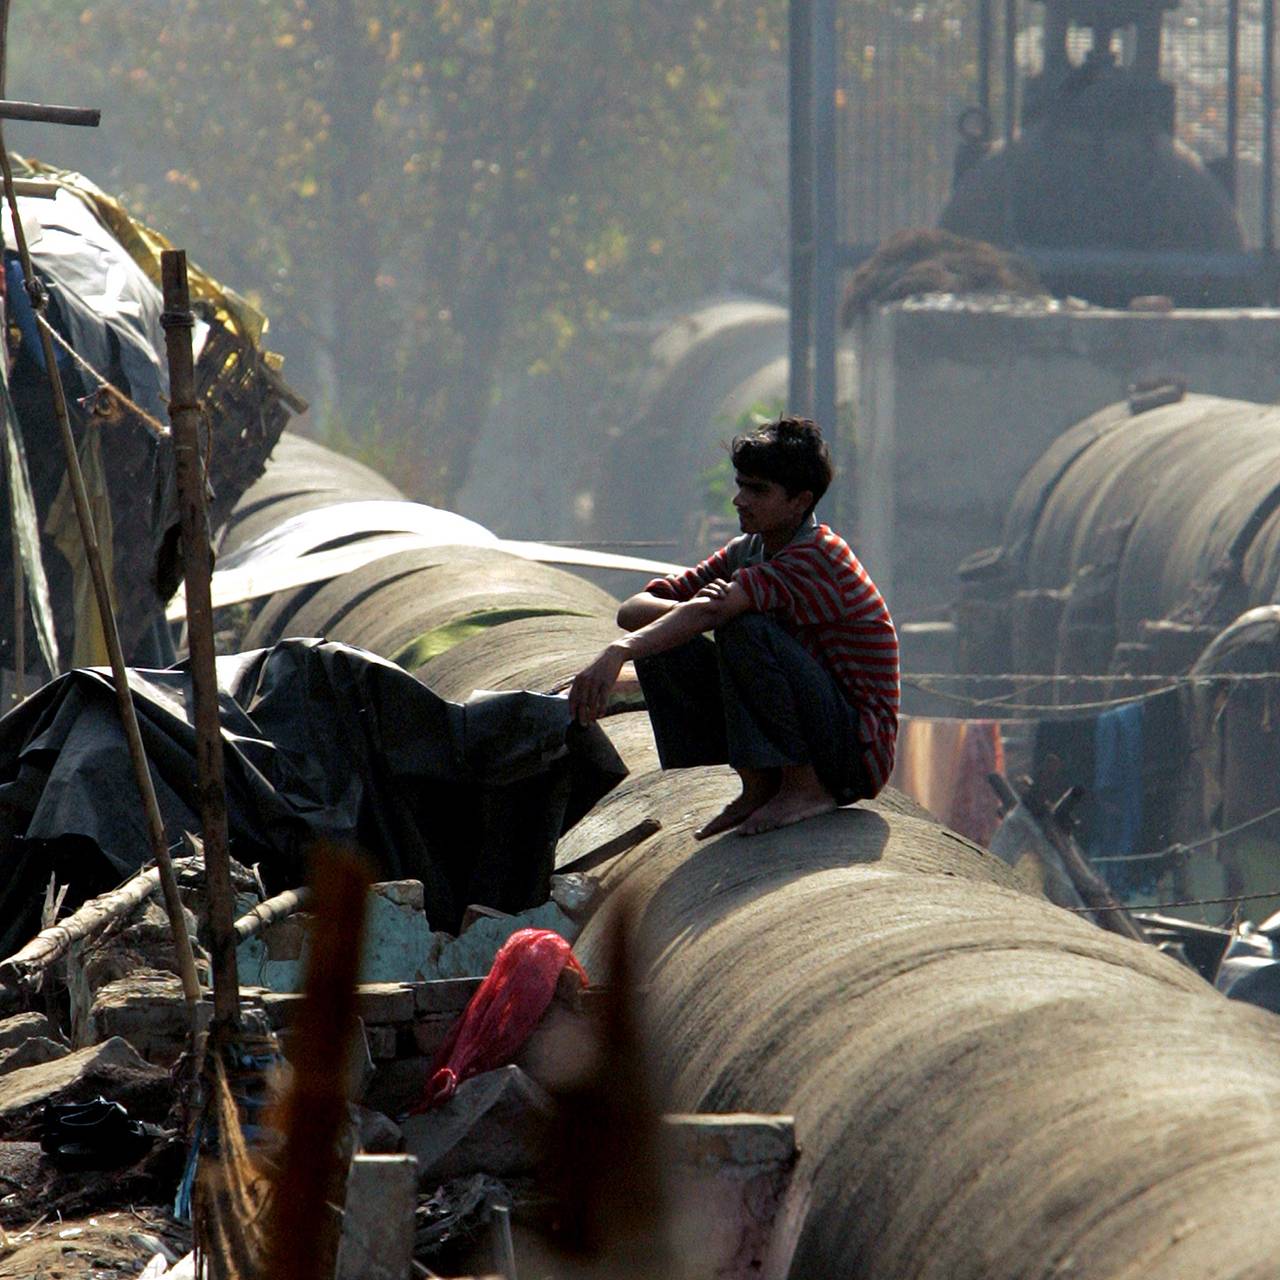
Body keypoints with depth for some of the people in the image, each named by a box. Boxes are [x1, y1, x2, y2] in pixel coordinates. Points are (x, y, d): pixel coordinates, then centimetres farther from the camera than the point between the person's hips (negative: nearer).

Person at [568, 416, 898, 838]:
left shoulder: (820, 558, -19)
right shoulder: (746, 553, 8)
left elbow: (711, 610, -35)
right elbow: (632, 611, 0)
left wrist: (617, 654, -47)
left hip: (858, 751, -8)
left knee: (745, 630, -29)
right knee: (658, 640, -1)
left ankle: (806, 789, -18)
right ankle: (759, 789, 1)